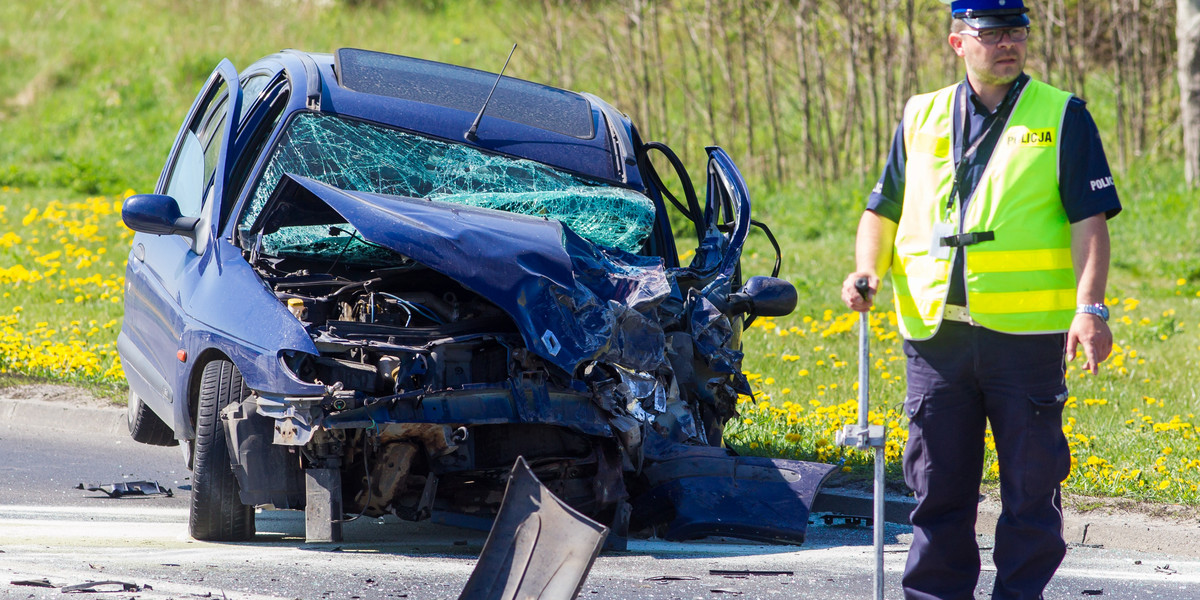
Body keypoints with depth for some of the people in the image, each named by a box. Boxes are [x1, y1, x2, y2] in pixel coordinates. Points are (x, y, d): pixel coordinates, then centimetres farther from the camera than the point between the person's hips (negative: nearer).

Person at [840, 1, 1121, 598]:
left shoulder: (1062, 117, 4)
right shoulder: (920, 118, 14)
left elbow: (1089, 220, -2)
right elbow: (882, 209, 21)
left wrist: (1089, 307, -13)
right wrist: (867, 268, 1)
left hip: (1026, 332, -3)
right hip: (935, 332, 3)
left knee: (1031, 482, 1)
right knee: (938, 482, 6)